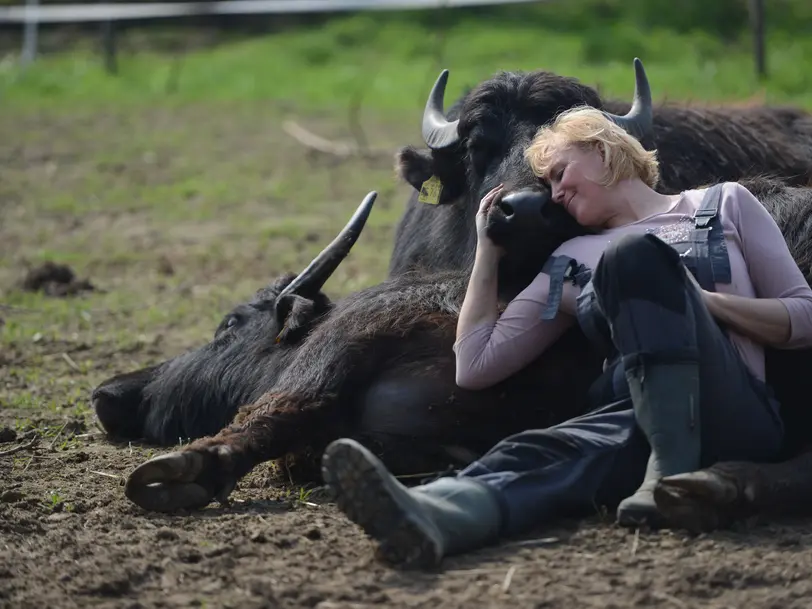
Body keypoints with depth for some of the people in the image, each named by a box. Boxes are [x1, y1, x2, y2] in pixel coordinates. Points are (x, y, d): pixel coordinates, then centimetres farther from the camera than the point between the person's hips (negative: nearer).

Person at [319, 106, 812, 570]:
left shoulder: (724, 204, 19)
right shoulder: (571, 263, 27)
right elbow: (476, 367, 20)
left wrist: (704, 300, -3)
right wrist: (488, 249, 21)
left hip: (735, 416, -2)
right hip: (637, 422, 2)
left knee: (635, 255, -25)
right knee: (537, 455, -34)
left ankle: (672, 471, -37)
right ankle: (425, 516, -68)